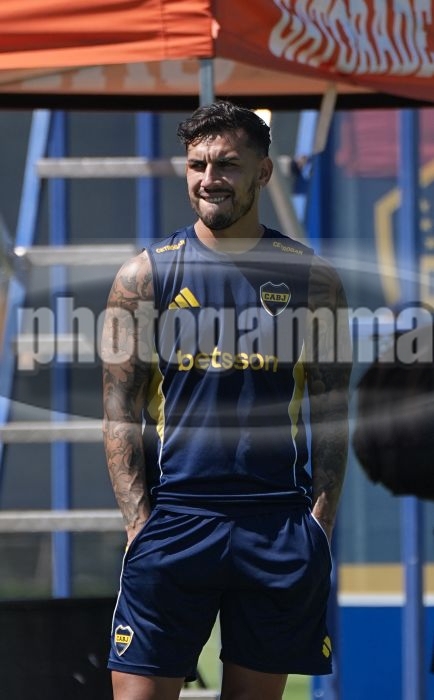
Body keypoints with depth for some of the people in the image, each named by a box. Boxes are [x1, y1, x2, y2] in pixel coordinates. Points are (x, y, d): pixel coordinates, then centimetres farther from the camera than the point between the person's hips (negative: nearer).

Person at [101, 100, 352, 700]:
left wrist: (319, 521, -3)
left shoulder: (313, 278, 7)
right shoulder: (145, 276, 4)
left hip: (280, 529, 1)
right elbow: (120, 414, 4)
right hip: (174, 519, -1)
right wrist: (139, 521, -6)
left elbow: (332, 412, 7)